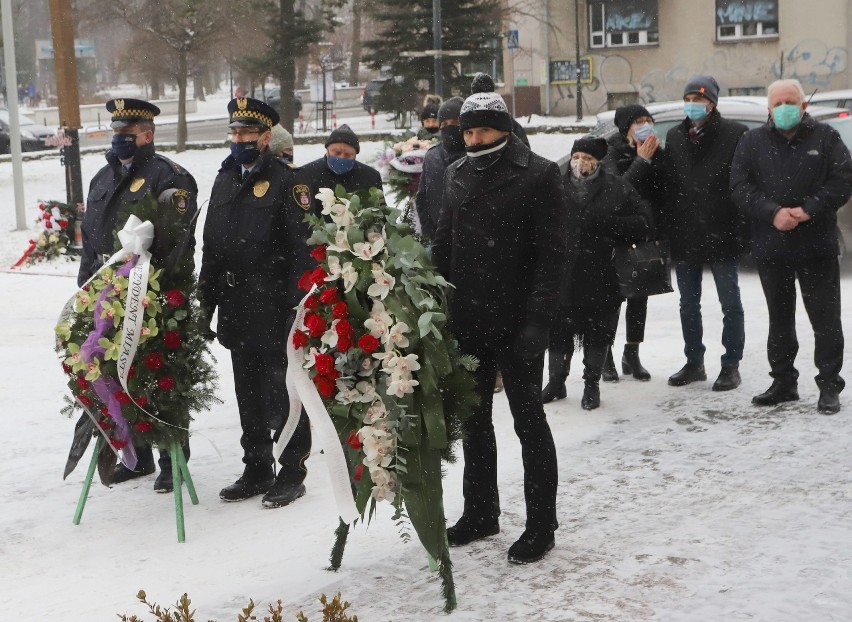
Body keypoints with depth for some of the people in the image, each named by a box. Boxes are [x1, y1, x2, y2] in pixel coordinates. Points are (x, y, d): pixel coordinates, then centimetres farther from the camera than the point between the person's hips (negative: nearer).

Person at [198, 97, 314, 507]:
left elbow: (302, 250, -12)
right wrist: (207, 303, 12)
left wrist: (295, 310, -18)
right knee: (248, 395, 14)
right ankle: (256, 470, 25)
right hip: (238, 311, 7)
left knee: (283, 394, 1)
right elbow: (211, 247, 16)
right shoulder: (224, 181, 14)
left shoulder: (286, 181, -7)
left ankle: (291, 473, 12)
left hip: (274, 309, -7)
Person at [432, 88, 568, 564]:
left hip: (517, 323, -6)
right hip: (467, 321, 6)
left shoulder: (538, 175, -9)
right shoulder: (458, 175, 10)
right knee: (474, 419, 15)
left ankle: (541, 525, 13)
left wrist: (538, 319, -20)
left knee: (528, 421, 2)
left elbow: (552, 252, -13)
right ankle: (480, 513, 30)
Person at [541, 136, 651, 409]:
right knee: (559, 330, 8)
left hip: (603, 276, -1)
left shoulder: (618, 189, 1)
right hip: (563, 274, 1)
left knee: (598, 331, 7)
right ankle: (556, 381, 24)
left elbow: (643, 222, -3)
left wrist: (607, 224, -15)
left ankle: (592, 384, 23)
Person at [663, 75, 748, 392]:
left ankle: (731, 365, 14)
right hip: (685, 235, 5)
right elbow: (668, 185, 10)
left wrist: (742, 230, -14)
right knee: (688, 304, 13)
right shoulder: (675, 136, 10)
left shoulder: (734, 134, -6)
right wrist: (667, 230, 4)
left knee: (730, 303, 5)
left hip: (721, 234, -5)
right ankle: (694, 362, 25)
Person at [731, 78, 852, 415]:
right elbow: (740, 186, -3)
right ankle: (783, 383, 22)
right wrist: (773, 213, -17)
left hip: (817, 245, -2)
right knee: (779, 319, 12)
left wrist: (809, 209, -18)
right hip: (771, 246, 2)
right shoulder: (753, 142, 6)